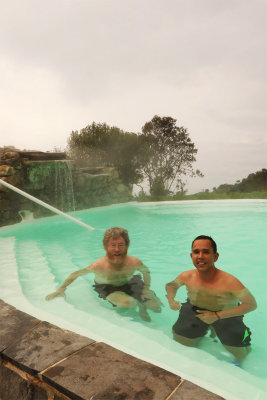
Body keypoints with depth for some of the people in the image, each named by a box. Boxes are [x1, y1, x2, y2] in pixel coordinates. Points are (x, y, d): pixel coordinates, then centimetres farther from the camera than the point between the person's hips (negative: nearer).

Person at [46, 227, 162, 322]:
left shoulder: (135, 262, -26)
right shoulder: (98, 266, -33)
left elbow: (146, 271, -1)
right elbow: (75, 274, -17)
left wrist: (147, 288, -13)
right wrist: (61, 290, -18)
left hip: (130, 283, 3)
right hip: (107, 288, -2)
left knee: (157, 308, -8)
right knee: (128, 303, -35)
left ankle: (141, 306, 24)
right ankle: (139, 305, 1)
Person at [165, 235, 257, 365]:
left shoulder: (229, 282, -31)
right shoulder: (187, 276, -18)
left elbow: (252, 304, -21)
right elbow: (171, 285, 4)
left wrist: (217, 316, -26)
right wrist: (171, 300, -19)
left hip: (226, 316, -3)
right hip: (195, 310, 3)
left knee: (241, 352, -12)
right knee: (178, 342, 3)